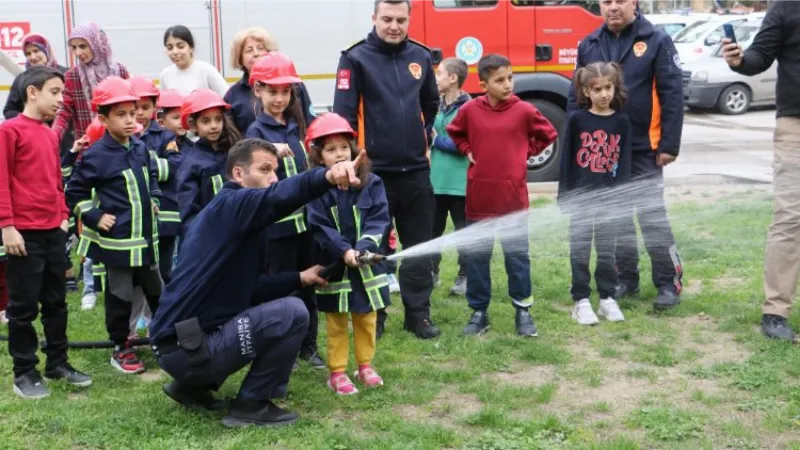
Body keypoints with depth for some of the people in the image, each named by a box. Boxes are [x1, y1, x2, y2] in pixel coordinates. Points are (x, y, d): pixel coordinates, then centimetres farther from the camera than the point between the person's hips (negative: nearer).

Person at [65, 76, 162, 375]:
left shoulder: (141, 149, 4)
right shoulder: (96, 156, -15)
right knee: (120, 296, 6)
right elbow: (75, 192, -8)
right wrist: (95, 218, -13)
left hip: (146, 236, 6)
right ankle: (121, 349, 19)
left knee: (157, 291, 18)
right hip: (117, 241, -6)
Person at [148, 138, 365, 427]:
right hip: (186, 347, -10)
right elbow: (277, 197, -35)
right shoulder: (231, 204, -11)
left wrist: (299, 278, 13)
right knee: (292, 313, -16)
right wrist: (327, 176, -50)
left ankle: (193, 386, 21)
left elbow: (247, 290, 19)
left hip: (181, 341, 10)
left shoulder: (230, 217, 17)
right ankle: (252, 405, -2)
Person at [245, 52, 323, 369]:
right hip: (276, 222, -5)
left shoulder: (297, 125, 11)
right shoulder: (257, 132, -6)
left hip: (305, 217, 6)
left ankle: (308, 345, 24)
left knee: (307, 283, 12)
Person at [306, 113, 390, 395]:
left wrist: (363, 248, -23)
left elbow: (379, 219, -8)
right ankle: (337, 372, 17)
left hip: (367, 263, 2)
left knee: (366, 319, 14)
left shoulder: (371, 183, -3)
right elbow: (320, 227, -13)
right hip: (334, 265, -2)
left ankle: (365, 365, 29)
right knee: (336, 322, 8)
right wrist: (344, 251, -24)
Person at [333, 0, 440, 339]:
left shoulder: (421, 56, 7)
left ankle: (418, 314, 20)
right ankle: (373, 317, 17)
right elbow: (343, 114, -10)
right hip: (374, 171, -4)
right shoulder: (356, 58, -6)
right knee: (374, 248, 6)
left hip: (416, 171, 4)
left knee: (419, 247, 9)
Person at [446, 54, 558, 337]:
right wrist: (467, 151, 5)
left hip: (513, 197, -1)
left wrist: (525, 153, 4)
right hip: (479, 197, 1)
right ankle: (478, 312, 20)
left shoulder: (524, 111, -5)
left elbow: (547, 134, 10)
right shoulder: (470, 110, -2)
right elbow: (455, 132, 19)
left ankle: (523, 311, 17)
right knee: (477, 257, 9)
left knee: (517, 255, 6)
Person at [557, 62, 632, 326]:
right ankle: (581, 301, 11)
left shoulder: (621, 121, 1)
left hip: (609, 198, 1)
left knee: (607, 251, 10)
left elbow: (624, 162, 2)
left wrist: (622, 198, -4)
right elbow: (566, 158, -1)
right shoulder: (576, 119, -3)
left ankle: (607, 299, 20)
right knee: (580, 251, 4)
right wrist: (564, 196, -4)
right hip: (581, 197, -1)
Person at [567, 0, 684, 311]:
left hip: (643, 150, -4)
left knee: (653, 217, -2)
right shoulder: (588, 46, 7)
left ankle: (669, 283, 11)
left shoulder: (656, 41, -5)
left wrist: (669, 144, -13)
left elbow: (672, 95, -9)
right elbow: (575, 98, 10)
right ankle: (626, 279, 24)